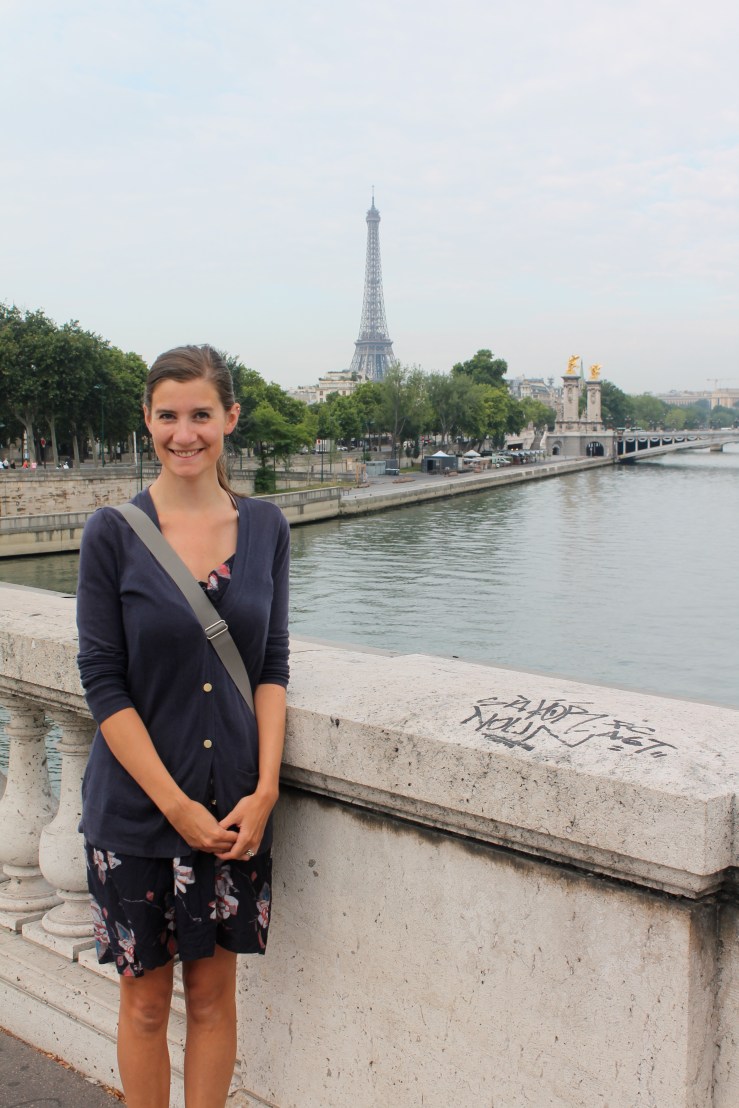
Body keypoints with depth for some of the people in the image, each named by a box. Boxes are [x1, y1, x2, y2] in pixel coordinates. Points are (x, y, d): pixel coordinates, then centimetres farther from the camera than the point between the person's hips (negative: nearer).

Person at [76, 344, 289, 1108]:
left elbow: (272, 667, 2)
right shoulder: (113, 533, -8)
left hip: (237, 806, 2)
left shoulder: (265, 528, 0)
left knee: (213, 993, 15)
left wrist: (264, 790, -8)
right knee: (146, 1000, 13)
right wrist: (176, 804, -14)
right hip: (138, 810, -2)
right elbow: (102, 680, -9)